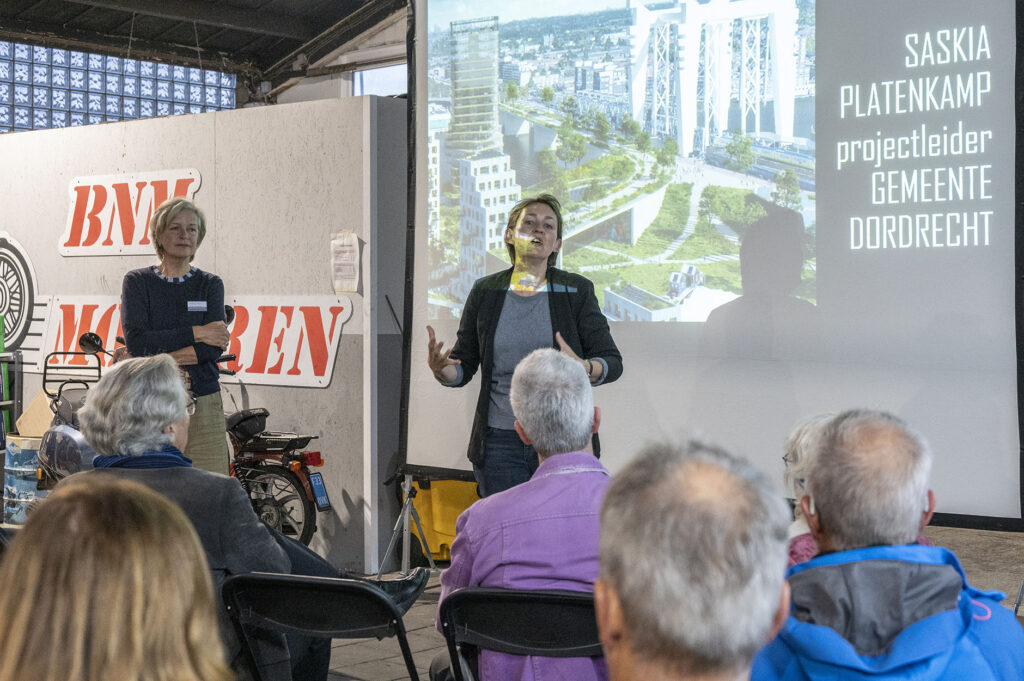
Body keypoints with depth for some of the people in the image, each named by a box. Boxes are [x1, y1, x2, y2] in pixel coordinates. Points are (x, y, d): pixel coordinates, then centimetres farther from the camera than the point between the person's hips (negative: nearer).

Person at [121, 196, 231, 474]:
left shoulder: (210, 284, 10)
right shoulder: (137, 282, 8)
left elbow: (214, 347, -4)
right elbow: (136, 340, -7)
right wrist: (194, 333, -10)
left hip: (203, 405, 1)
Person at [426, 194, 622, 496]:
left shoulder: (577, 291, 3)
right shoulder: (485, 292, 8)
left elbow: (613, 362, -1)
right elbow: (463, 367, 10)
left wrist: (583, 368, -23)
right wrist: (440, 369, -13)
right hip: (500, 443, 1)